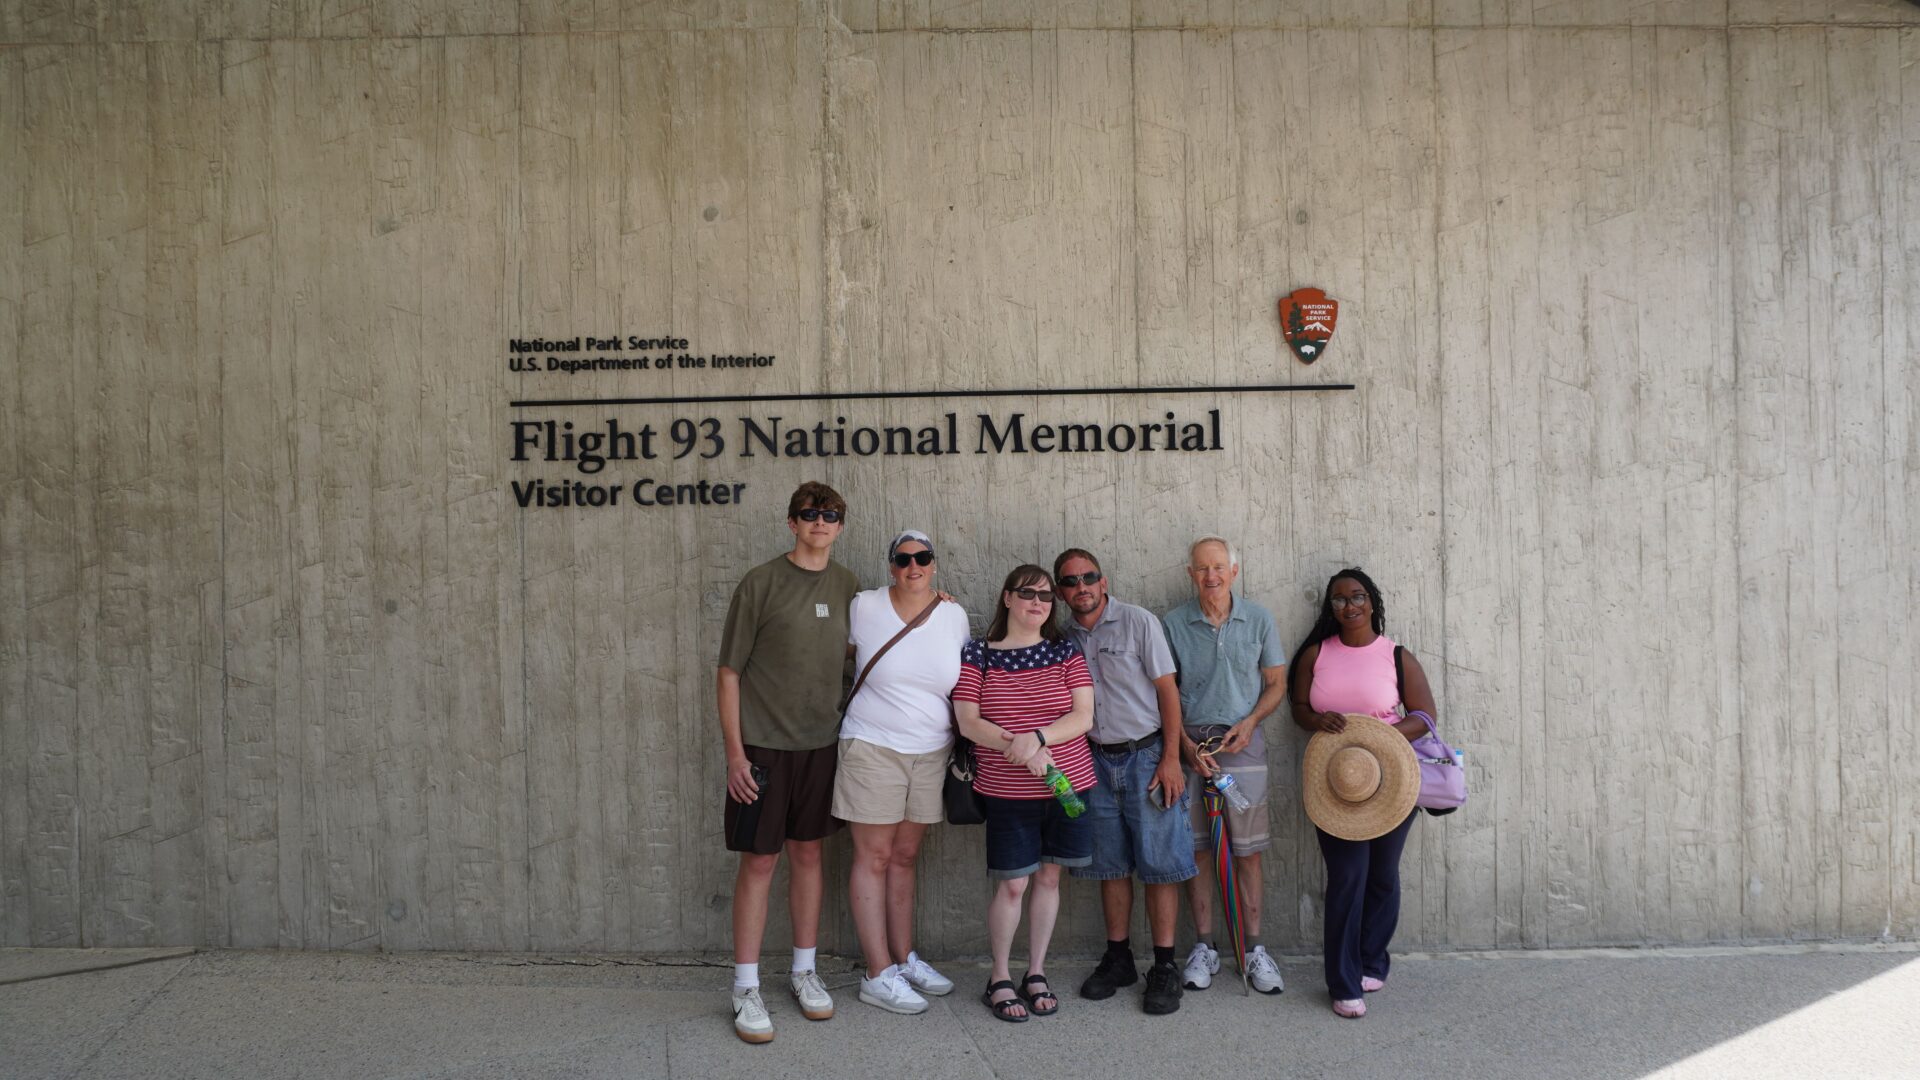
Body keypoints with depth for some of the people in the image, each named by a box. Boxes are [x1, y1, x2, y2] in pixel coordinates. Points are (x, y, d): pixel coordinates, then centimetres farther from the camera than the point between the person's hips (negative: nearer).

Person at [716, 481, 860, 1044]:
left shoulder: (847, 585, 5)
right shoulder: (761, 583, -9)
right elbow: (729, 671, -8)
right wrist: (734, 752, -11)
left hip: (821, 742, 4)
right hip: (763, 744, -4)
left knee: (807, 853, 14)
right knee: (759, 860, 1)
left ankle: (804, 971, 28)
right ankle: (746, 988, 12)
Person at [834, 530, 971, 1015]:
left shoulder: (954, 616, 2)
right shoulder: (864, 607, -7)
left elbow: (964, 684, 12)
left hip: (931, 753, 4)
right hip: (873, 749, -3)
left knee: (904, 856, 14)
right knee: (874, 858, 1)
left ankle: (903, 958, 24)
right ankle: (879, 975, 6)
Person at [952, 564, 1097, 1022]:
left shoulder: (1065, 653, 4)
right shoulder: (977, 654, -1)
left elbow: (1082, 716, -5)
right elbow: (968, 722, -7)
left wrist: (1037, 737, -22)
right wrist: (1015, 745, -23)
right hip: (1007, 792, -2)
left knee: (1049, 876, 10)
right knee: (1011, 883, 0)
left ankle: (1036, 974, 25)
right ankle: (1000, 979, 18)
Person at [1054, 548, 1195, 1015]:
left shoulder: (1139, 621, -6)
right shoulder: (1062, 635, 6)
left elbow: (1167, 689, -6)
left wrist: (1170, 759, -12)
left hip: (1146, 754, -4)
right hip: (1097, 761, 4)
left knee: (1159, 864, -2)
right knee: (1111, 866, 10)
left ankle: (1164, 967, 6)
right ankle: (1118, 959, 21)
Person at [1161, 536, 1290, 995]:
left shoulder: (1258, 619, 3)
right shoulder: (1173, 624, 1)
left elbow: (1276, 683, 9)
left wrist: (1250, 722, -8)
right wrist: (1186, 745, -8)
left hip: (1243, 743, 0)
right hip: (1189, 743, 0)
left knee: (1247, 850, 3)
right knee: (1193, 848, 4)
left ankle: (1253, 949, 14)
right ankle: (1204, 947, 16)